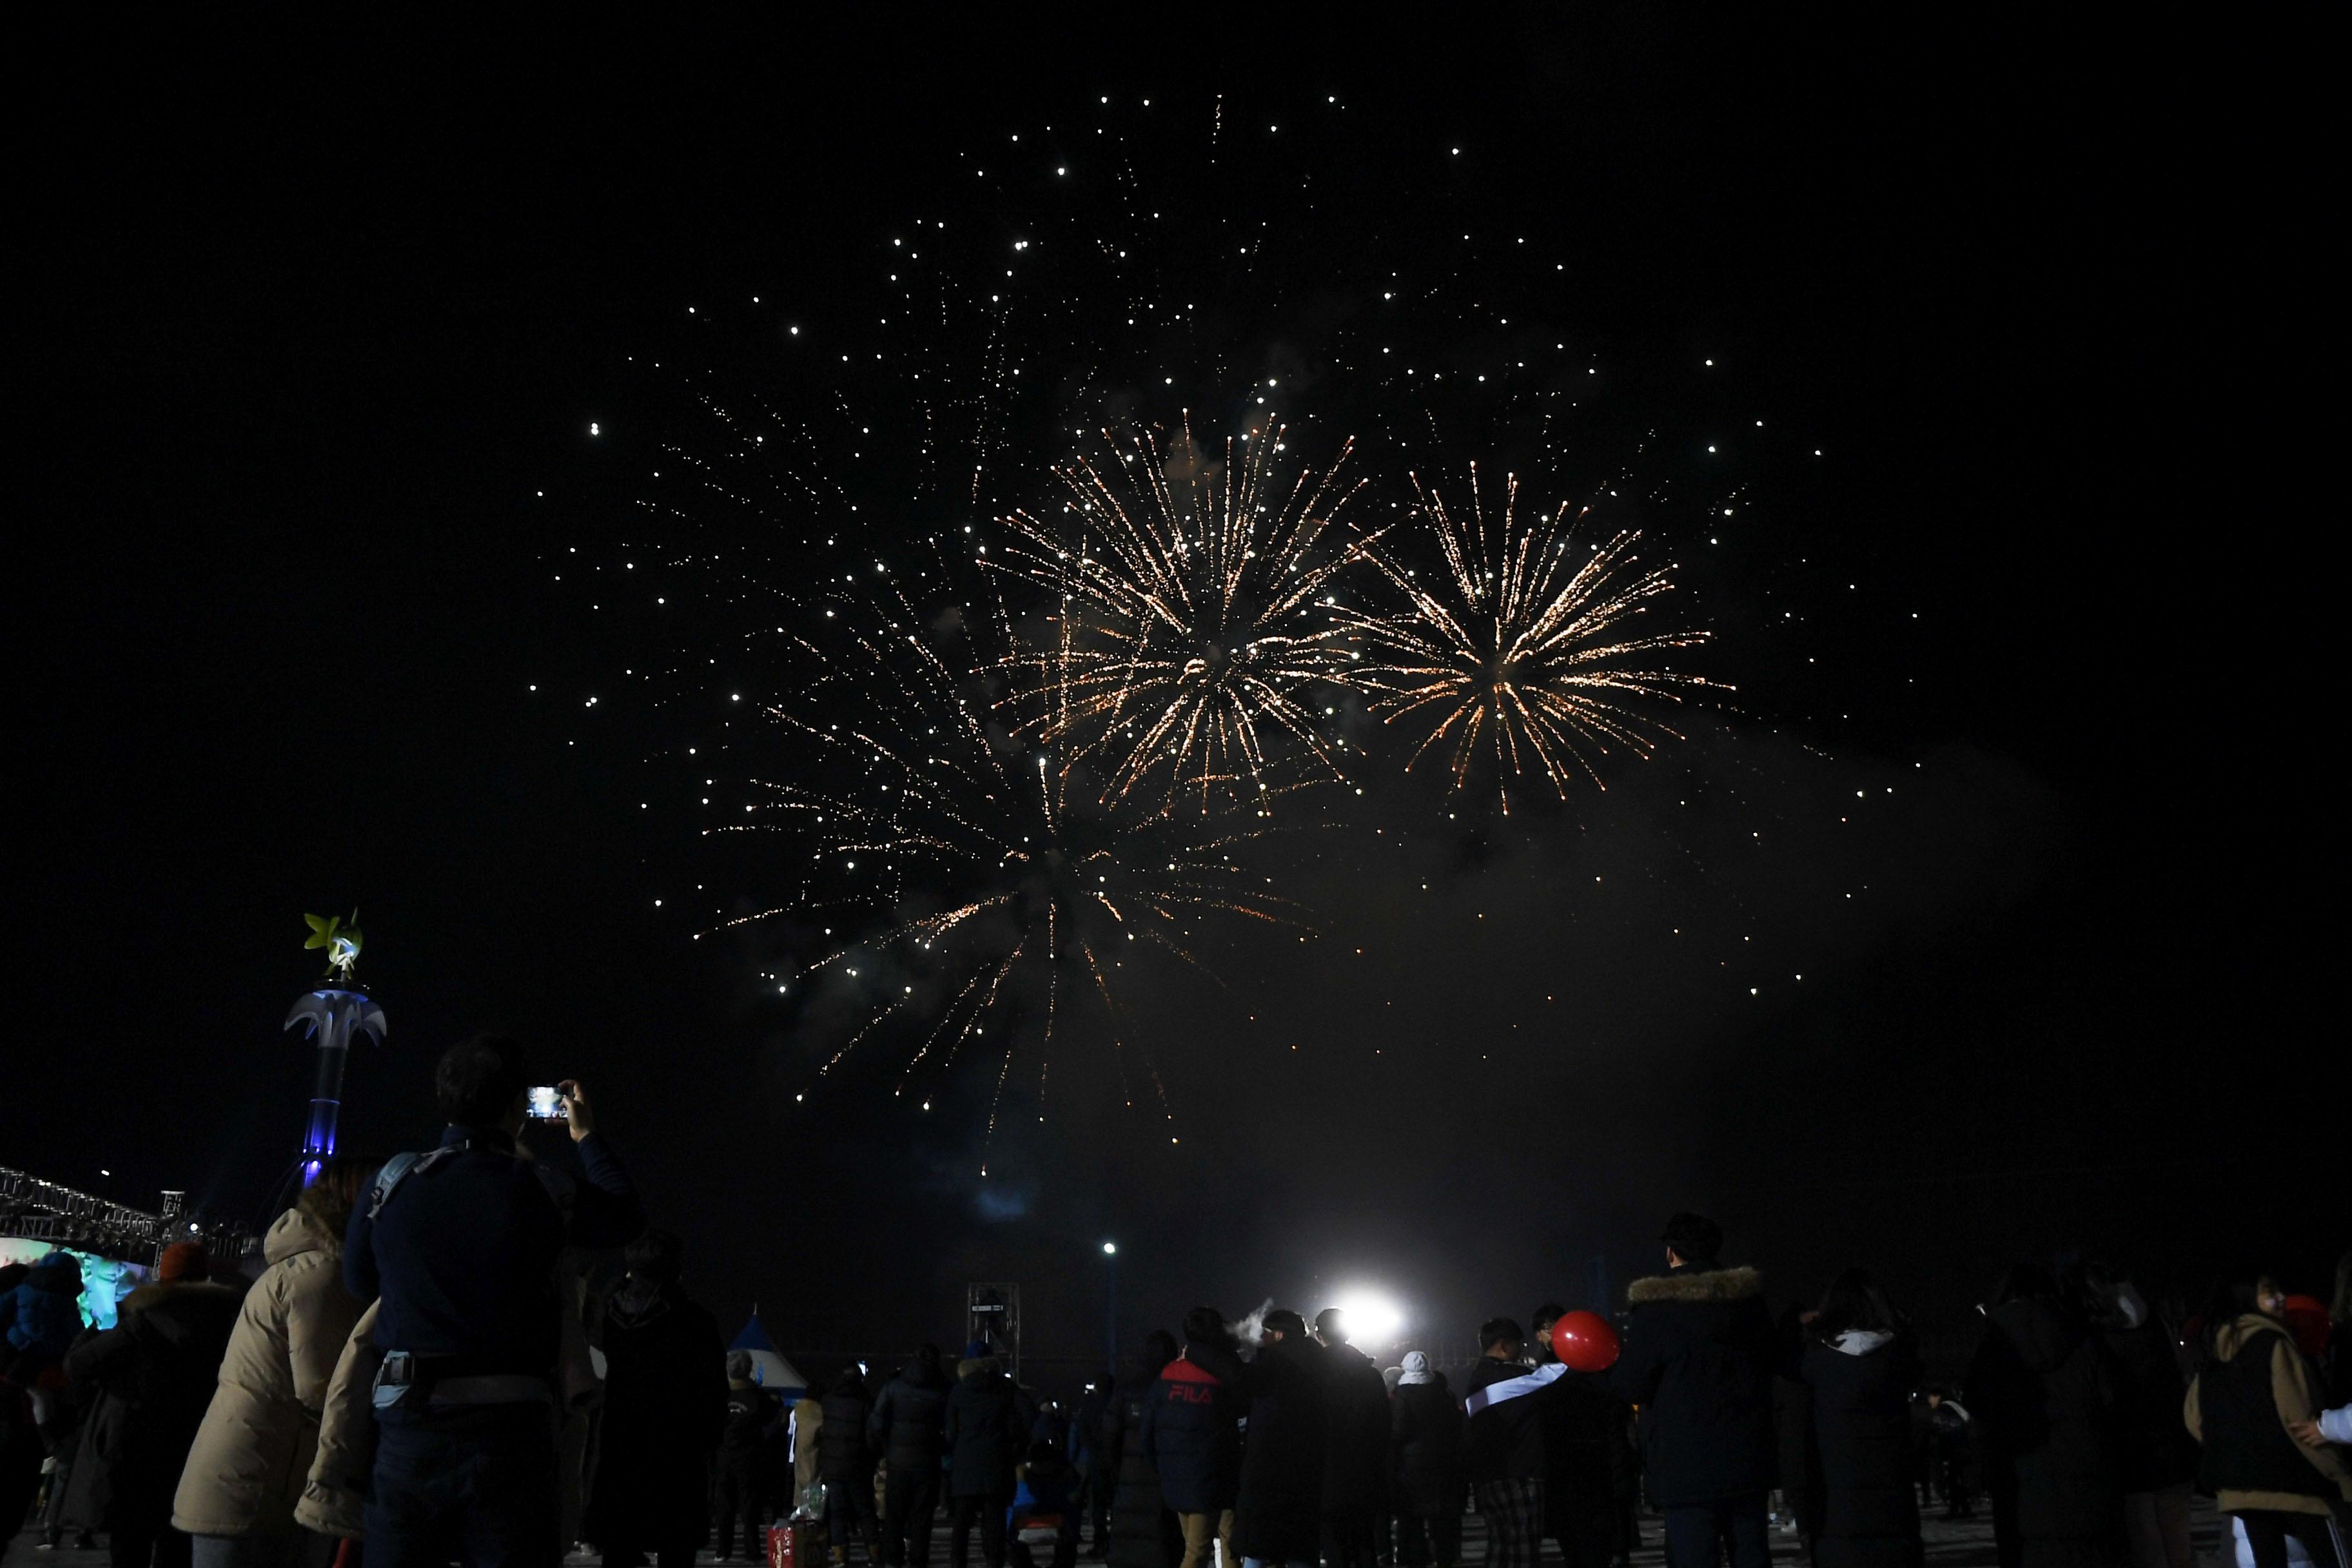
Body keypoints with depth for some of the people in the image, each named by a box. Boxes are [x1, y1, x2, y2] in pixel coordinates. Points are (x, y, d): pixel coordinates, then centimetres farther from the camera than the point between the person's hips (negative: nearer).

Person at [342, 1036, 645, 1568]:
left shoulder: (394, 1179, 0)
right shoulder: (540, 1188, -4)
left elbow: (359, 1282, 16)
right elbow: (626, 1217, 15)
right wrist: (587, 1136, 27)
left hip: (408, 1422, 2)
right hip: (508, 1425, -2)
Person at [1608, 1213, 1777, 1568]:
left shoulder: (1656, 1304, -11)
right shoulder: (1750, 1298, 5)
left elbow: (1629, 1387, -9)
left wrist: (1614, 1369, 11)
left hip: (1687, 1469, -5)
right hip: (1748, 1460, 5)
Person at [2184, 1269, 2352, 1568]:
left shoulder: (2213, 1358, 11)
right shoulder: (2272, 1344, -9)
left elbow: (2194, 1419, 13)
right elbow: (2299, 1419, -14)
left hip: (2239, 1486, 6)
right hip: (2292, 1481, -6)